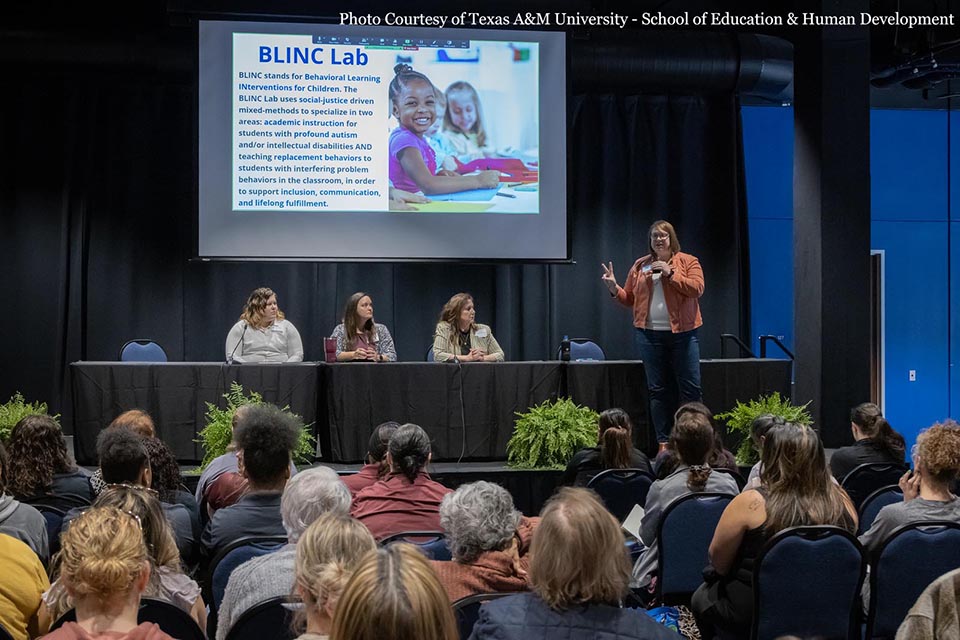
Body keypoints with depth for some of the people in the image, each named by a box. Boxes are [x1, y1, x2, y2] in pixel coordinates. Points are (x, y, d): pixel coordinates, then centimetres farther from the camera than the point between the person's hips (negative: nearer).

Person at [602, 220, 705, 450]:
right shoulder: (640, 266, 12)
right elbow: (629, 299, 14)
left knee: (691, 388, -2)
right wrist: (614, 289, -4)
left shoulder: (688, 262, 3)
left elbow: (697, 288, -12)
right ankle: (663, 442, 12)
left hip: (682, 334, -2)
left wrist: (670, 273, -17)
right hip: (649, 335, 3)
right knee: (657, 389, 5)